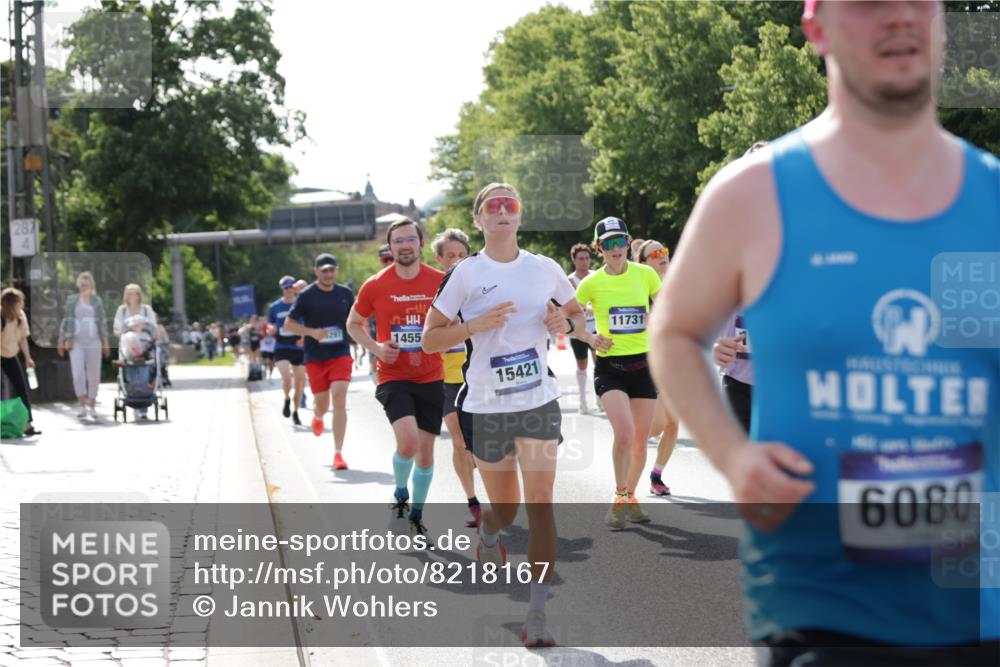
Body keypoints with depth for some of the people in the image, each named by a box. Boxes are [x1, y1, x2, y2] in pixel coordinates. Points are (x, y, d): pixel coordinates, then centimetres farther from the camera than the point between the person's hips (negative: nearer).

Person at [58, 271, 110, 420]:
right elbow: (65, 321, 10)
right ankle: (82, 406, -8)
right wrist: (61, 341, 6)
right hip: (76, 342, -1)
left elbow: (103, 323, 9)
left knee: (94, 375, 3)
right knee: (78, 374, -13)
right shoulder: (71, 300, 7)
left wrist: (106, 342, 5)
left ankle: (92, 406, 13)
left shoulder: (97, 301, 7)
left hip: (93, 342, 1)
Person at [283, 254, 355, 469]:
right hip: (315, 358, -1)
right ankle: (317, 416, 49)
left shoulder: (345, 294, 5)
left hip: (341, 355, 1)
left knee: (339, 401, -13)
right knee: (322, 403, 8)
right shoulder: (306, 296, -4)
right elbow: (288, 324, -2)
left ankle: (338, 454, -11)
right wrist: (312, 332, -16)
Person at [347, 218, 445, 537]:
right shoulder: (375, 286, -4)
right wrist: (375, 347, -7)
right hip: (392, 377, -2)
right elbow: (354, 324, 11)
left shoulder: (440, 281, -2)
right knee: (408, 441, -23)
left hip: (431, 379, 2)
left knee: (425, 451, 9)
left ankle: (417, 514, 30)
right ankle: (400, 493, 7)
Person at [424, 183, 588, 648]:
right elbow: (429, 339, -4)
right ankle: (488, 534, 49)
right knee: (505, 509, 10)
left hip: (539, 402, 1)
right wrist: (477, 325, -19)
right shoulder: (464, 274, -3)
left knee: (539, 504, -11)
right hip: (485, 407, -1)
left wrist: (566, 324, -5)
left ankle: (537, 613, -10)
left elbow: (579, 319, 18)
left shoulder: (545, 269, 4)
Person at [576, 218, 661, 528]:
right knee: (625, 433, -22)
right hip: (609, 367, -3)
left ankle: (630, 498, 30)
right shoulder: (592, 283, -6)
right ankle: (619, 499, -3)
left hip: (643, 365, 3)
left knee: (640, 441, 8)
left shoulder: (646, 274, -1)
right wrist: (590, 338, -10)